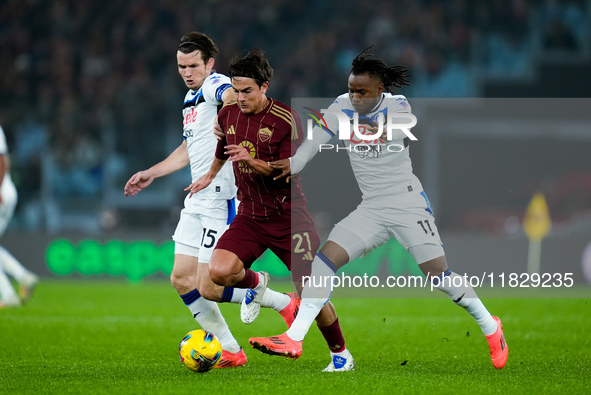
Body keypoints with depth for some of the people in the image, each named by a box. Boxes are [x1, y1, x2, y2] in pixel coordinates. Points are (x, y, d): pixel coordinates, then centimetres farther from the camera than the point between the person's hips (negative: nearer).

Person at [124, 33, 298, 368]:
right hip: (198, 200, 10)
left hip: (221, 198, -10)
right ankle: (231, 351, 14)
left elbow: (233, 96, -36)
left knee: (210, 288, -11)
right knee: (182, 280, 6)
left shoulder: (215, 85, -11)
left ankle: (286, 304, 4)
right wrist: (151, 174, 35)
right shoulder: (191, 97, 19)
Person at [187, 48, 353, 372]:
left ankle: (340, 353, 20)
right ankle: (256, 284, 13)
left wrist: (253, 162, -31)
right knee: (219, 271, -22)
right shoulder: (228, 114, 3)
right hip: (249, 215, 4)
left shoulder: (286, 120, -13)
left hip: (287, 216, -4)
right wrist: (210, 175, 40)